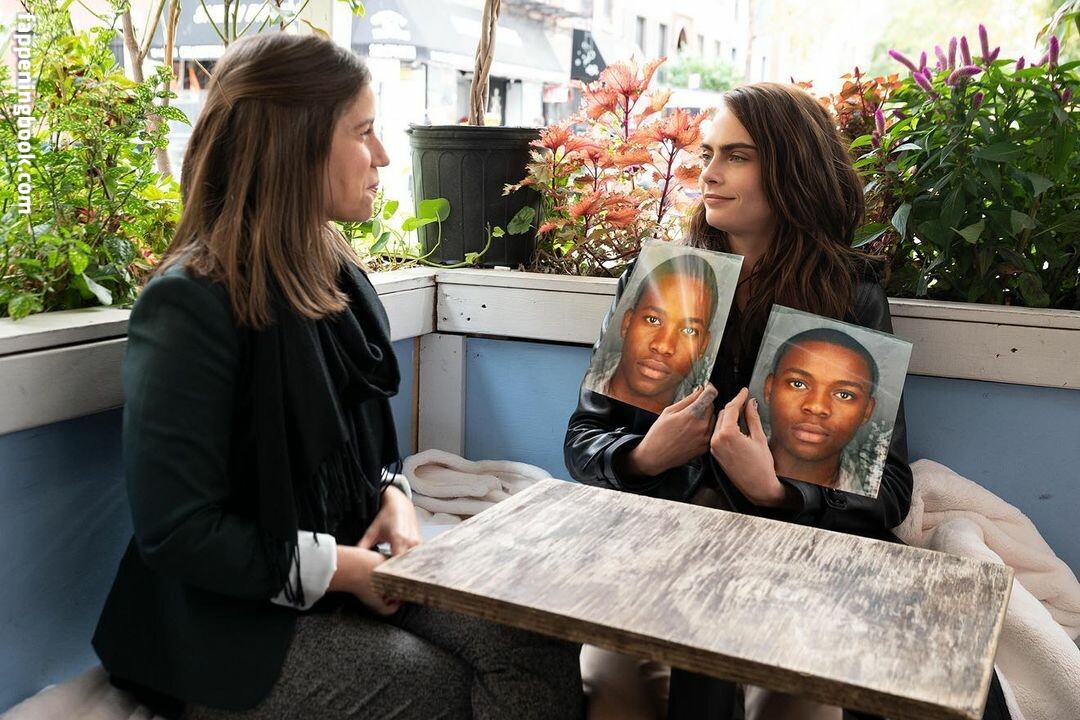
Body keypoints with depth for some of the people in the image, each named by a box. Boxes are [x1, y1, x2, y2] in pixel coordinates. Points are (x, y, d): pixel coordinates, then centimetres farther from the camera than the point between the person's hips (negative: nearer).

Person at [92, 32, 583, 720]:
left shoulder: (337, 277, 6)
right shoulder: (192, 306, -20)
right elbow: (177, 532, -21)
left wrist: (393, 498, -4)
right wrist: (344, 568, -17)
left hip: (353, 566, 7)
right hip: (233, 619, -6)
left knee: (543, 642, -10)